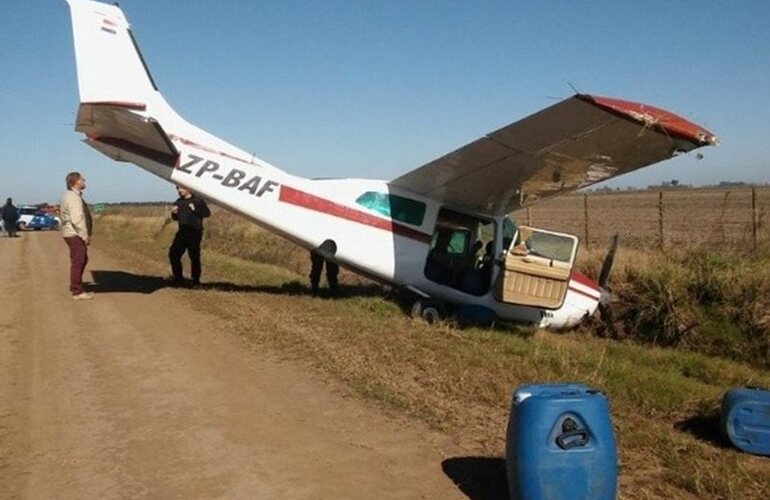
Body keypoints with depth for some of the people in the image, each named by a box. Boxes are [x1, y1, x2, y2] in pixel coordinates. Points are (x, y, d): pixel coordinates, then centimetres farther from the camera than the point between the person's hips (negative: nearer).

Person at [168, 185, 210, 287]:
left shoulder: (198, 201, -3)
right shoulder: (178, 202, 15)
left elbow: (207, 213, -9)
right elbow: (176, 218, 22)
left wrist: (195, 210, -18)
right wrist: (174, 213, 1)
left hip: (194, 232, -6)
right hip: (182, 232, 6)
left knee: (194, 256, -4)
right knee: (173, 254, 2)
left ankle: (196, 280, 6)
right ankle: (178, 278, 16)